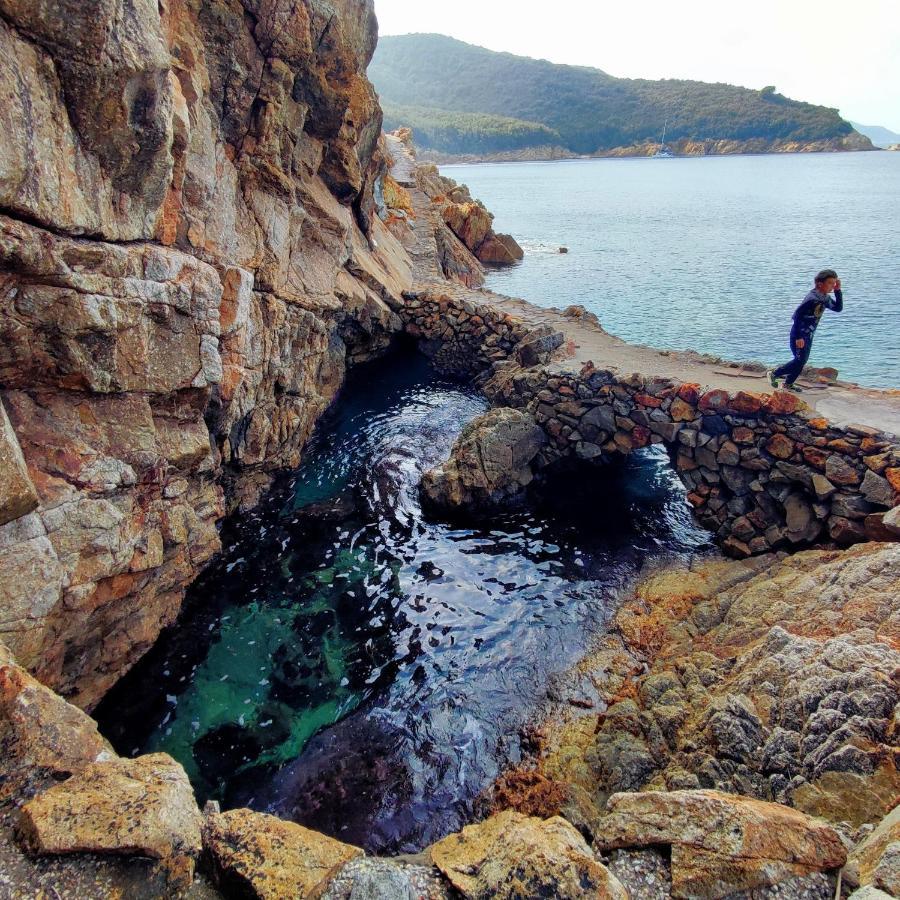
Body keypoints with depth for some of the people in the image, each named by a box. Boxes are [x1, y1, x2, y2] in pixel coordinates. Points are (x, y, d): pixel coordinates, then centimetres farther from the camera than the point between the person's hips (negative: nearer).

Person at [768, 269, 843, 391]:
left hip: (808, 334, 9)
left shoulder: (825, 298, 5)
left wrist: (838, 291, -2)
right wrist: (798, 337, -25)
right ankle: (773, 374, 6)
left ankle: (788, 384, 22)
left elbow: (838, 308, 13)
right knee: (800, 360, -8)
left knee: (802, 360, 12)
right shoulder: (812, 299, -23)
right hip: (800, 334, -9)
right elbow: (797, 315, -25)